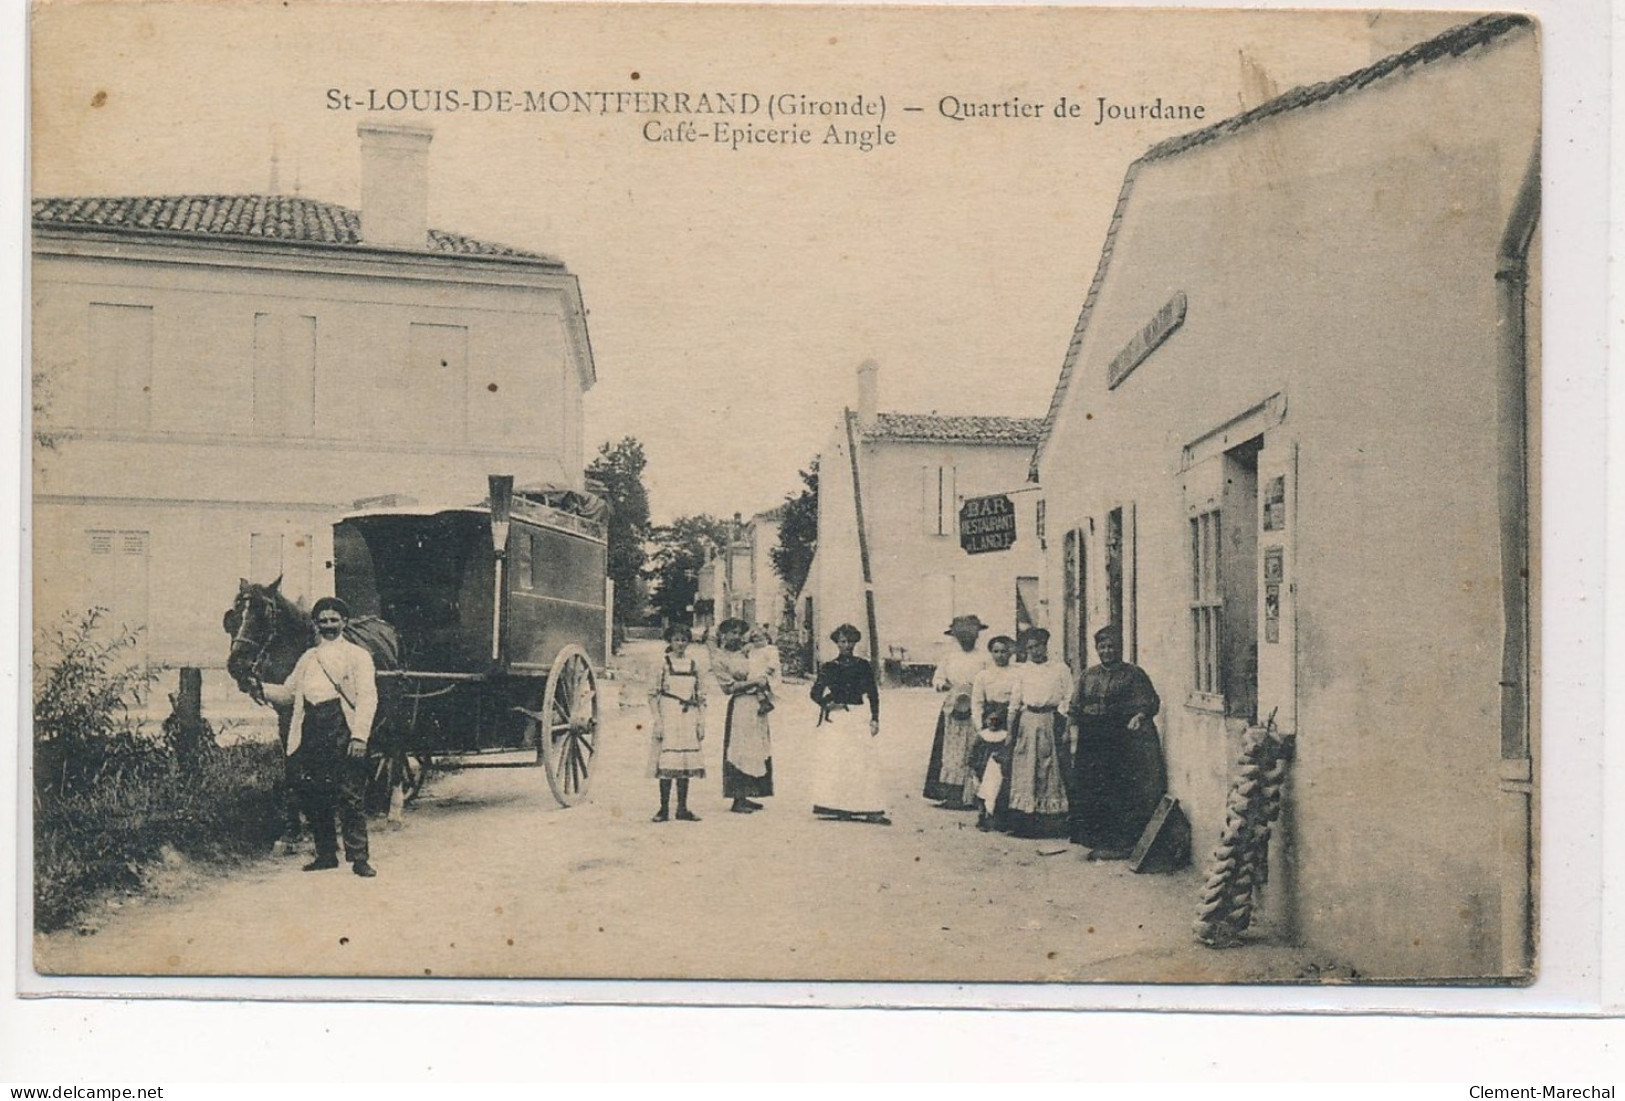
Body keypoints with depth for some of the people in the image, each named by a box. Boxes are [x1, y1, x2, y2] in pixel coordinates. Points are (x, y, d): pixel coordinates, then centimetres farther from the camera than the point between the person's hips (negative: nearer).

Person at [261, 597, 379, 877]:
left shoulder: (358, 655, 6)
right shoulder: (308, 658, 23)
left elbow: (367, 698, -5)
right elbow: (287, 693, 24)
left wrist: (359, 736, -16)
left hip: (341, 728, -5)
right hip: (311, 730, 5)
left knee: (350, 796, -8)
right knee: (312, 796, 6)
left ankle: (359, 858, -5)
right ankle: (326, 854, 18)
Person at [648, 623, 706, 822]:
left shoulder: (693, 664, 10)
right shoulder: (663, 663, -1)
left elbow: (700, 696, 13)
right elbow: (653, 694, -3)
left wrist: (701, 721, 7)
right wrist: (657, 720, -10)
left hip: (688, 718, 4)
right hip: (668, 716, -4)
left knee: (687, 761, 3)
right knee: (667, 762, -6)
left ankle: (682, 808, 9)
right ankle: (664, 808, 0)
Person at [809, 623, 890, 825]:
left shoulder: (863, 666, 9)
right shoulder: (828, 667, 6)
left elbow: (873, 694, 10)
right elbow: (816, 692, 5)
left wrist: (875, 719, 2)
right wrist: (826, 703, -13)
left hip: (857, 717, 1)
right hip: (835, 718, -1)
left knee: (865, 760, -6)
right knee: (836, 761, -7)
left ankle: (870, 810, -8)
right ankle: (840, 808, -6)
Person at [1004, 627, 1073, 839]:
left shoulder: (1061, 670, 5)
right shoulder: (1022, 671, 11)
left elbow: (1068, 700, 2)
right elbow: (1014, 702, 12)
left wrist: (1065, 728, -6)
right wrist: (1010, 730, 7)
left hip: (1051, 721, -2)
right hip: (1027, 722, 2)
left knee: (1051, 770, -1)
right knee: (1024, 771, 0)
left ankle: (1053, 819, 3)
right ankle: (1024, 819, 4)